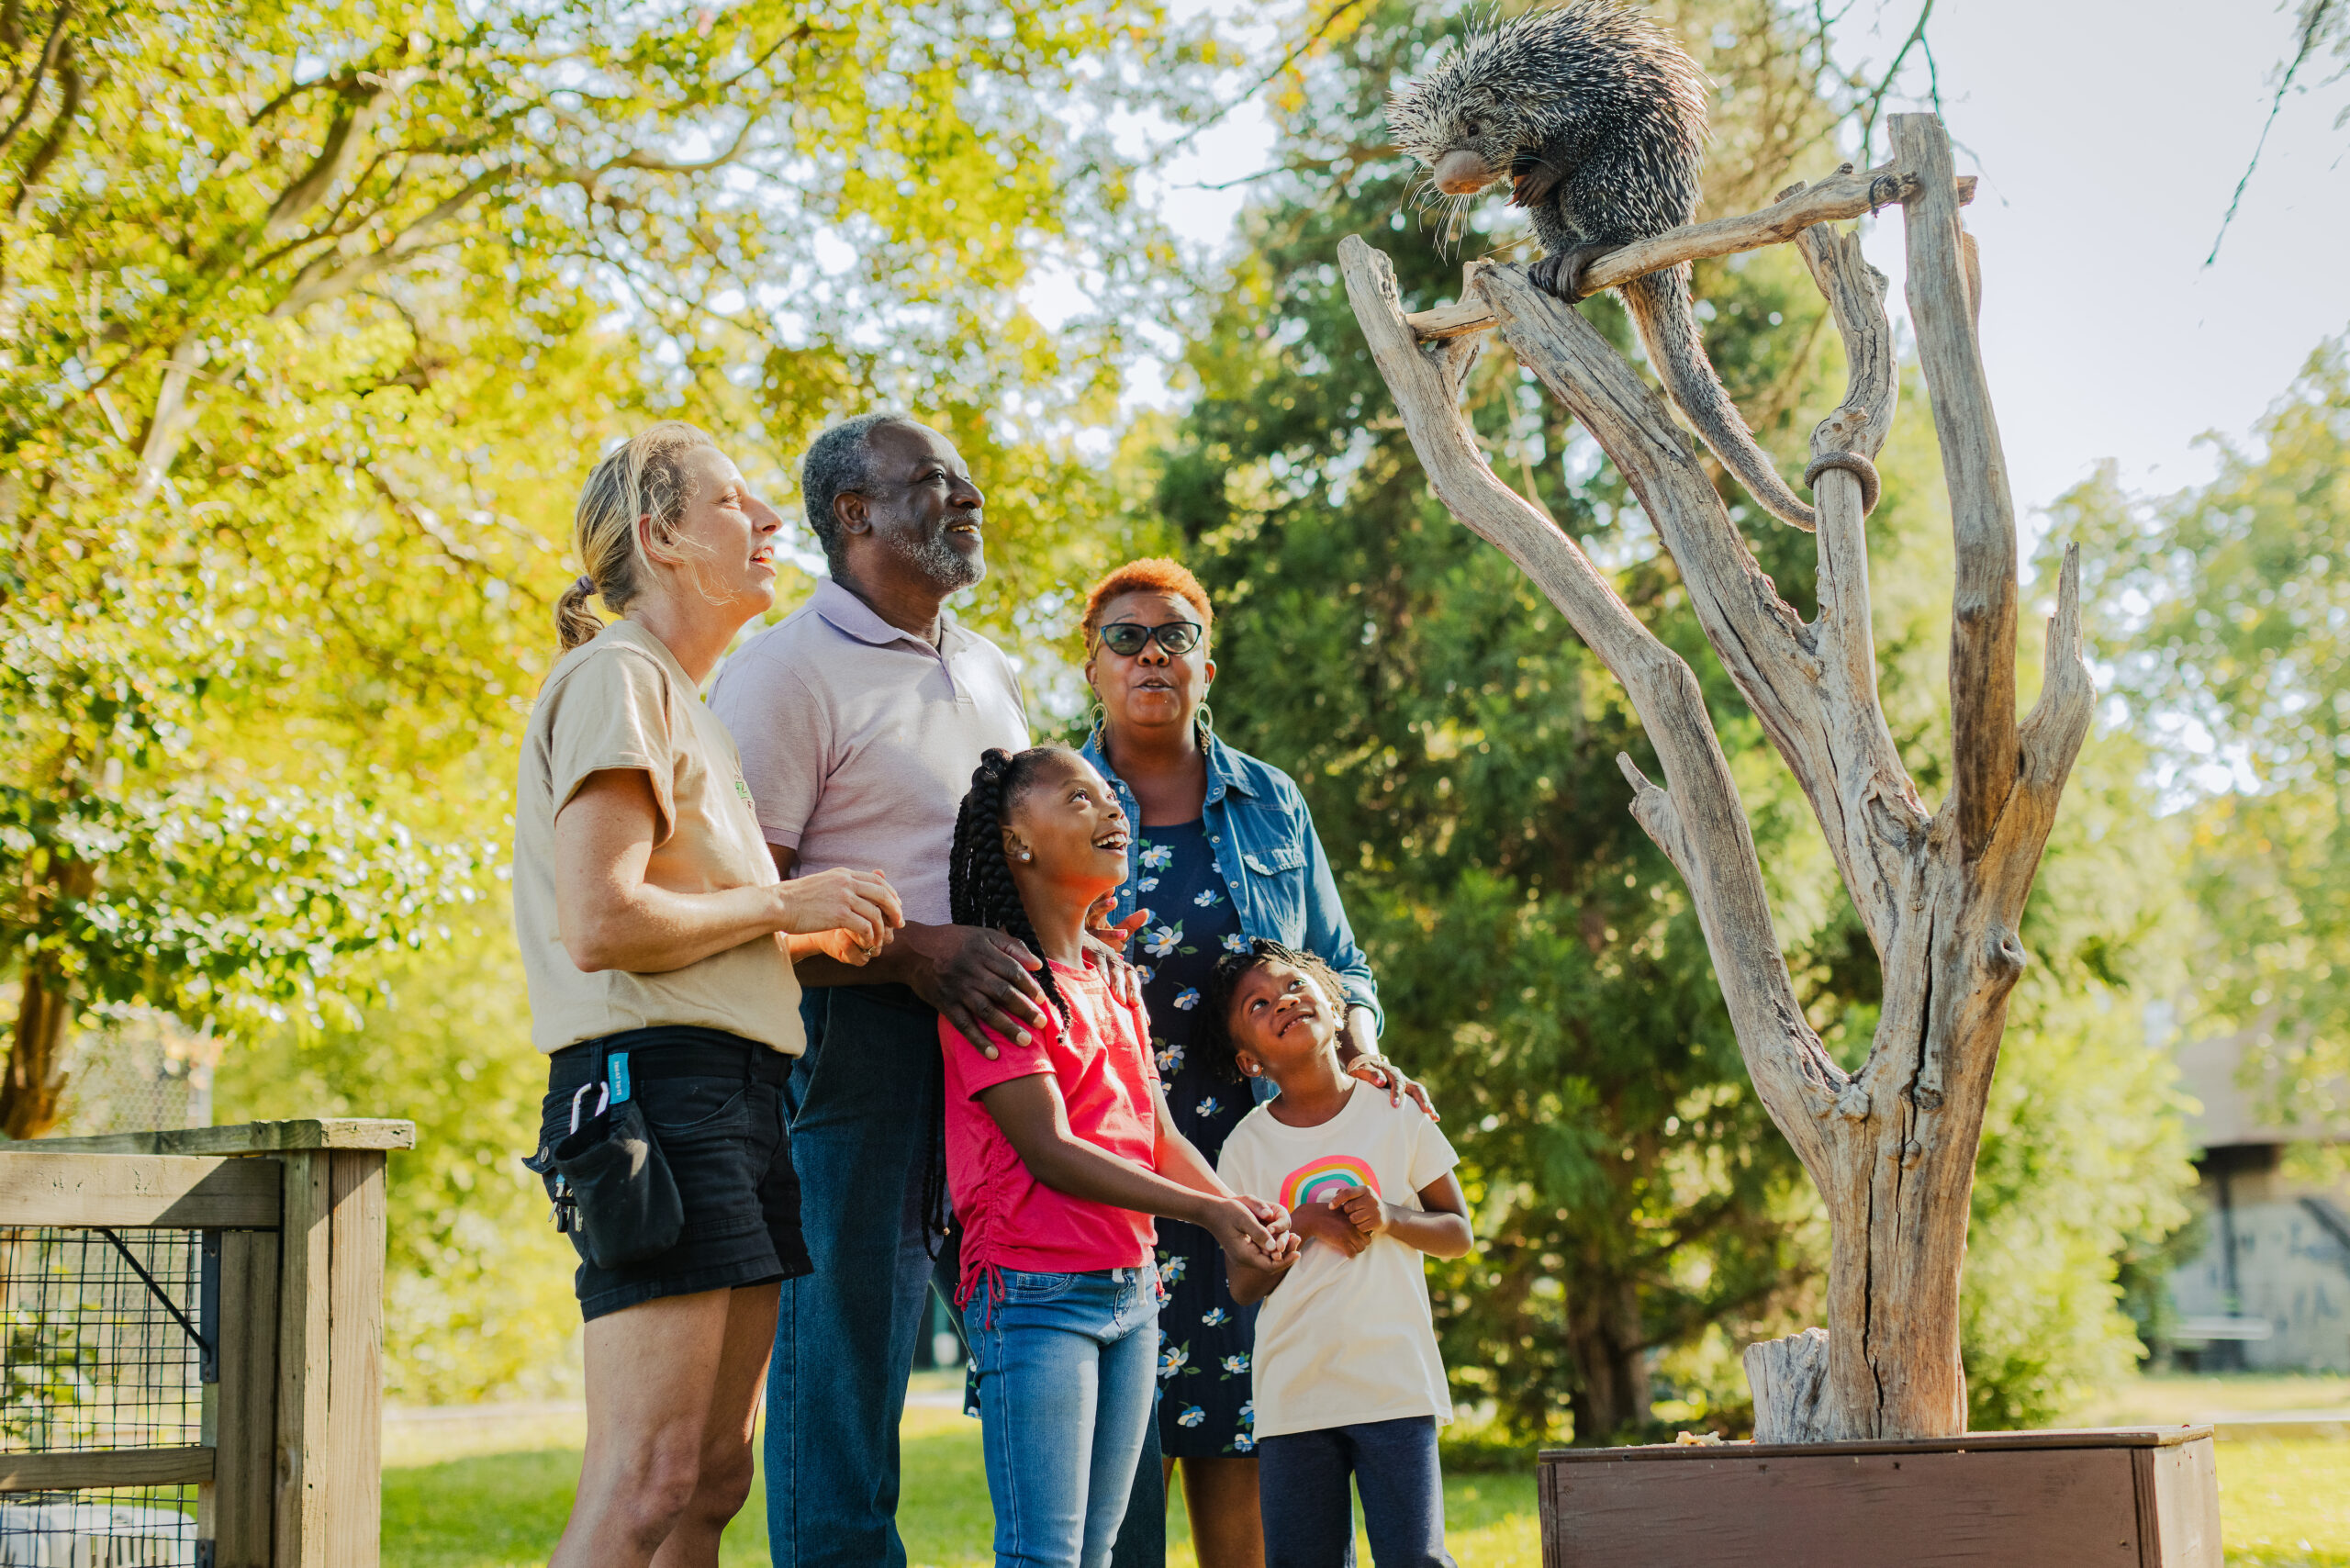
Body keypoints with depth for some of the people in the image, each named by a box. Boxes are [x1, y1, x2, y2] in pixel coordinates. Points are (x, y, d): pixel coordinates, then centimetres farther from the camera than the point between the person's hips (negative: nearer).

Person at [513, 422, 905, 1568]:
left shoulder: (683, 700, 26)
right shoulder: (617, 678, -6)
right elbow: (602, 923, -18)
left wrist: (810, 938, 11)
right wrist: (782, 905, -7)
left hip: (733, 1087, 10)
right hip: (653, 1079, -10)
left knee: (714, 1476, 8)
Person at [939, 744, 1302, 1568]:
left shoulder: (1114, 982, 18)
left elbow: (1159, 1136, 15)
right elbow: (1049, 1151, -15)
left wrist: (1245, 1211, -4)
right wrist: (1204, 1211, -19)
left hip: (1131, 1288, 8)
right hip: (1036, 1290, -8)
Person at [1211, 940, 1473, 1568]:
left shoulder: (1397, 1111, 3)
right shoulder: (1247, 1146, 4)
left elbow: (1459, 1233, 9)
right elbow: (1244, 1285, 5)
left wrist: (1391, 1219, -11)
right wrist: (1303, 1226, -12)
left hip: (1394, 1384, -1)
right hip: (1293, 1396, 1)